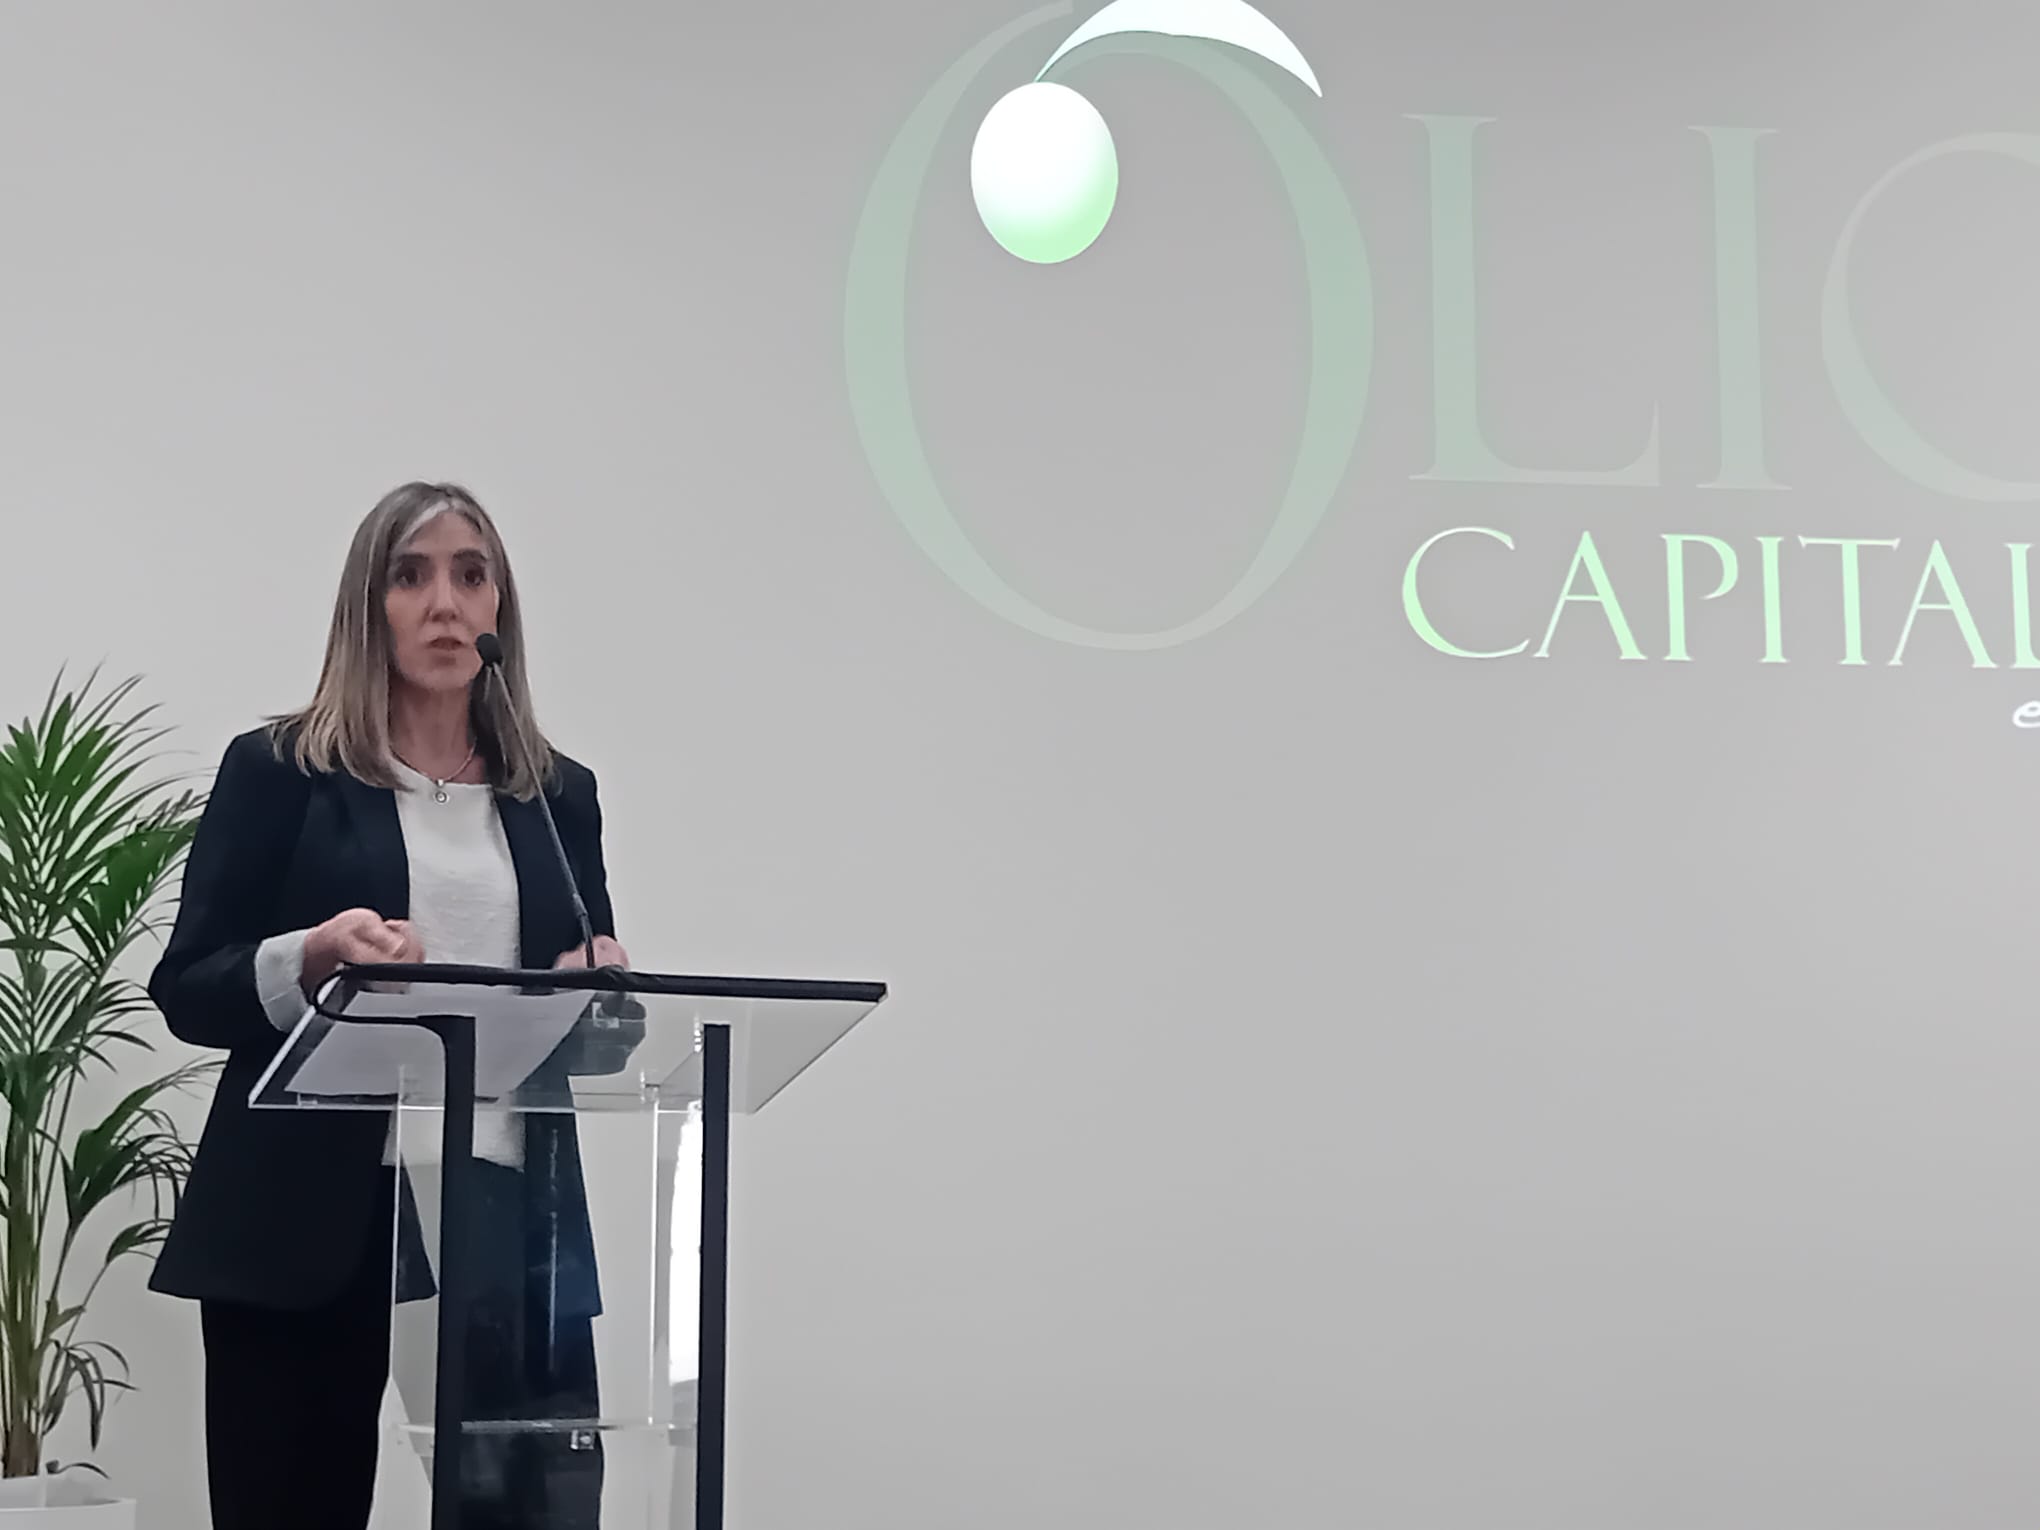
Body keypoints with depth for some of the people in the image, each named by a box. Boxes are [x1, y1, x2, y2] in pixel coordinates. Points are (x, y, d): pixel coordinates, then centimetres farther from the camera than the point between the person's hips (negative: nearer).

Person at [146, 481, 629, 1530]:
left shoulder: (558, 795, 15)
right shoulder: (278, 770, 5)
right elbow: (184, 991, 1)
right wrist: (314, 958, -17)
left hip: (509, 1212, 2)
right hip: (311, 1218, -2)